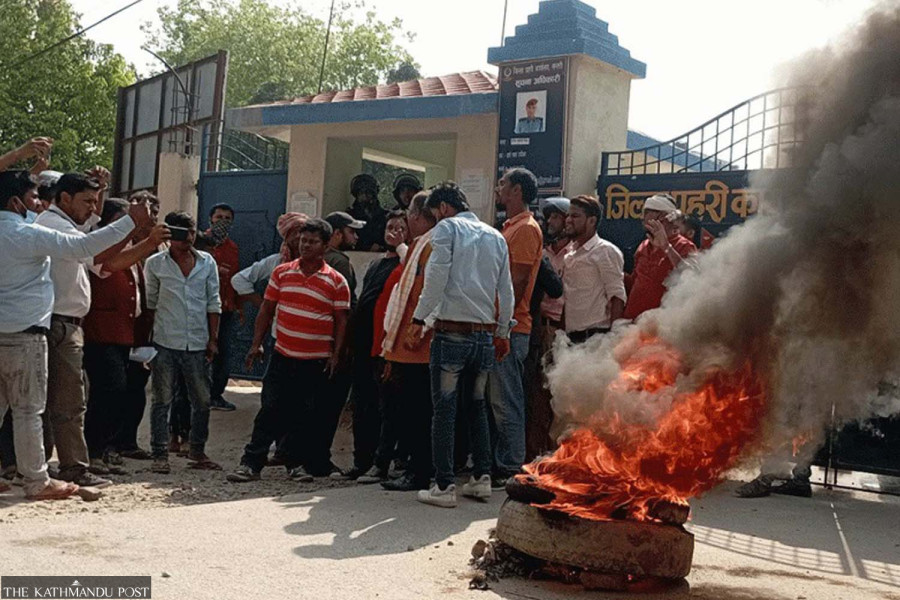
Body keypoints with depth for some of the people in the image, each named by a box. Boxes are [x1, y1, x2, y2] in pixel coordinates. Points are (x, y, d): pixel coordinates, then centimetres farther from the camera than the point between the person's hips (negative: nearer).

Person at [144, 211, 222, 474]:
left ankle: (197, 452, 20)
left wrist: (213, 338, 5)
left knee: (202, 400, 8)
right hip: (165, 343, -2)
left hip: (197, 344, 3)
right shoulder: (155, 264, 1)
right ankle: (160, 455, 7)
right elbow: (149, 303, 4)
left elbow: (213, 303, 9)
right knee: (162, 400, 1)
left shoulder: (207, 263, 7)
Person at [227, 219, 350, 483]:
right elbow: (267, 309, 10)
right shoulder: (282, 272, 6)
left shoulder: (336, 282, -1)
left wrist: (336, 354, -5)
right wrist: (256, 343, 6)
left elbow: (341, 320, 2)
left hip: (317, 361, -1)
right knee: (271, 410, -1)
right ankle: (251, 463, 3)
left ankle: (298, 463, 18)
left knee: (305, 414, 6)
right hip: (282, 355, 1)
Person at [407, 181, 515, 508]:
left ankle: (444, 486, -4)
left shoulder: (447, 228, -1)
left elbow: (436, 278, -11)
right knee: (477, 405, 16)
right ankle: (481, 478, 17)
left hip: (452, 331, -5)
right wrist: (503, 332, 21)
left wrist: (419, 320, -7)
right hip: (486, 334, 6)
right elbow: (506, 291, 13)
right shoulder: (495, 236, 14)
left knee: (444, 408, -2)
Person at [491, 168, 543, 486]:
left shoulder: (526, 229, -10)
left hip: (509, 328, -10)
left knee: (506, 401, -6)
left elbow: (517, 282, -17)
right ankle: (499, 463, 19)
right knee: (499, 399, 12)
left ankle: (510, 469, -1)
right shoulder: (510, 227, 21)